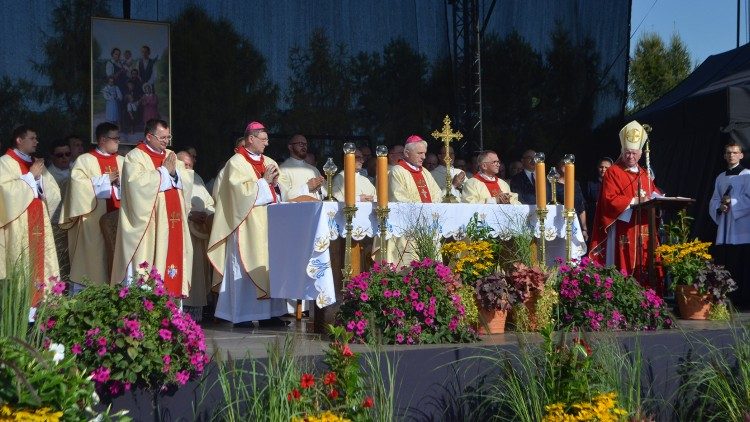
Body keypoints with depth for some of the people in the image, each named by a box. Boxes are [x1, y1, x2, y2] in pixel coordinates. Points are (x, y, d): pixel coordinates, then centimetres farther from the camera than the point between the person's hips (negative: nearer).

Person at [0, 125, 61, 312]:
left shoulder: (35, 163, 17)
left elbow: (52, 191, 12)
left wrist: (41, 176, -5)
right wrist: (31, 176, -12)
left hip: (38, 222, 7)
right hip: (18, 225, -7)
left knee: (39, 262, 5)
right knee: (22, 264, -9)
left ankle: (39, 303, 8)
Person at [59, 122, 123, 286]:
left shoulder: (121, 161, 16)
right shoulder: (85, 160, 1)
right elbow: (78, 183, -11)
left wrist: (120, 182, -8)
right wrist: (105, 180, -8)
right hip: (94, 222, -4)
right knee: (95, 259, -5)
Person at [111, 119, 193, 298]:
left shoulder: (170, 156, 18)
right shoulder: (135, 156, -3)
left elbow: (188, 181, 11)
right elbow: (138, 182, -19)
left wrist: (174, 172, -9)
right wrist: (164, 171, -10)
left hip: (172, 222, 6)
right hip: (148, 223, -6)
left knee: (173, 255, 3)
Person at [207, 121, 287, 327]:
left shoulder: (268, 162, 15)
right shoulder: (236, 163, -5)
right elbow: (241, 190, -16)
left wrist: (274, 183, -4)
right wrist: (264, 181, -10)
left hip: (267, 224, 7)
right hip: (247, 224, -7)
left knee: (268, 264, 5)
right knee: (245, 266, -5)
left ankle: (268, 312, 9)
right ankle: (242, 315, -2)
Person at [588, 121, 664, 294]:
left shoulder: (644, 174, 21)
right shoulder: (613, 172, -2)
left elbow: (655, 194, 22)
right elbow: (610, 200, -13)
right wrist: (635, 200, -17)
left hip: (643, 231, 6)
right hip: (623, 231, -6)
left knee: (646, 269, 2)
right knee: (624, 269, -10)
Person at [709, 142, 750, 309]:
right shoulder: (720, 178, 18)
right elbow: (714, 202, 15)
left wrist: (731, 202, -9)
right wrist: (720, 208, -5)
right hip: (724, 231, 5)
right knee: (724, 266, 1)